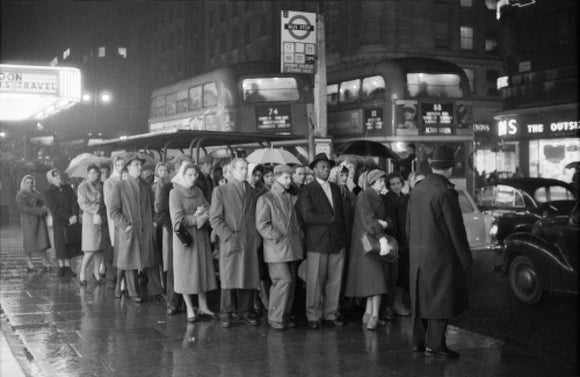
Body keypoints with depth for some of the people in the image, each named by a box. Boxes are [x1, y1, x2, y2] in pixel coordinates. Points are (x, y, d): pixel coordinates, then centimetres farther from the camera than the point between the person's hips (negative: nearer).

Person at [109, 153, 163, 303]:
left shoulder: (146, 187, 12)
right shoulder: (120, 187, -1)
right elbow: (114, 211, -3)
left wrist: (152, 222, 7)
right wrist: (125, 225, -11)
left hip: (147, 231, 3)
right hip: (129, 232, -3)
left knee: (151, 262, 5)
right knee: (131, 263, 3)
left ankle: (156, 291, 12)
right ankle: (134, 293, 13)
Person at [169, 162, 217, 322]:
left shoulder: (198, 191, 10)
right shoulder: (175, 193, -7)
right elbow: (178, 219, -15)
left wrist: (204, 212, -16)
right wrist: (198, 218, -13)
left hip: (201, 237, 5)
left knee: (203, 270, 7)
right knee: (186, 272, 0)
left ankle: (203, 307, 15)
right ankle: (190, 309, 8)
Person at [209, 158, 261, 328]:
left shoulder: (252, 192, 16)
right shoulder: (220, 191, 3)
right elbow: (215, 218, -2)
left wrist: (257, 236, 4)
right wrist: (229, 236, -12)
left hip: (250, 242, 4)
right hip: (230, 242, -4)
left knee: (249, 277, 3)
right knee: (229, 278, -3)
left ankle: (244, 311, 15)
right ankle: (226, 314, 8)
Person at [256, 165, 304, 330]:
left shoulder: (292, 198, 18)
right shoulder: (265, 199, -1)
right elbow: (262, 225, -8)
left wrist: (299, 239, 9)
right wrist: (278, 237, -13)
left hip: (291, 248, 6)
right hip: (276, 248, -6)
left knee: (291, 282, 6)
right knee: (284, 280, -13)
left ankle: (285, 315, 17)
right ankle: (275, 318, -3)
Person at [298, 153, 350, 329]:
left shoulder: (335, 188, 18)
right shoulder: (307, 190, -2)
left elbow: (343, 212, 21)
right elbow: (307, 216, -13)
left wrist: (345, 229, 7)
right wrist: (330, 219, -11)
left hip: (337, 241, 5)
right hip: (317, 242, -5)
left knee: (335, 280, 7)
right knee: (315, 280, -1)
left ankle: (331, 312, 17)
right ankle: (313, 315, 9)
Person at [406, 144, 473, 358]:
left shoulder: (417, 189, 7)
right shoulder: (445, 192, -15)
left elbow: (409, 224, 12)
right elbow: (455, 228, -14)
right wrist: (465, 258, -8)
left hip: (418, 255, 7)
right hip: (440, 254, -7)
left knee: (421, 298, 14)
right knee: (441, 300, -1)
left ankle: (419, 341, 20)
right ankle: (435, 344, 0)